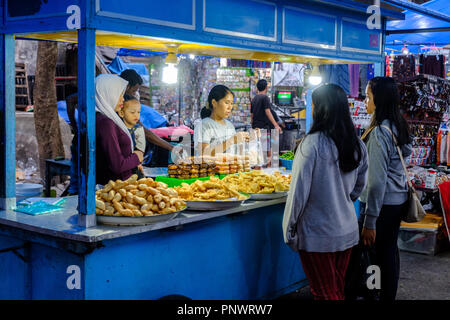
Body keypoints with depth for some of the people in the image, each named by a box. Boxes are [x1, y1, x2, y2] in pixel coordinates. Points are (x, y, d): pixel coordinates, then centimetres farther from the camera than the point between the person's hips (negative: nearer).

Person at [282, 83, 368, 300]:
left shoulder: (312, 144, -19)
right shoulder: (358, 145, 1)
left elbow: (299, 191, -16)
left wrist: (289, 229, -7)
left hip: (317, 235, -6)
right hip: (347, 231, 6)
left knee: (324, 293, 6)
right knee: (338, 290, 19)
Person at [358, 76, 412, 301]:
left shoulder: (379, 133, -20)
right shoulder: (398, 126, 7)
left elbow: (377, 180, -22)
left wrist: (369, 221, -20)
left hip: (383, 204, -9)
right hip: (399, 199, 9)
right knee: (389, 251, 16)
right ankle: (388, 295, 28)